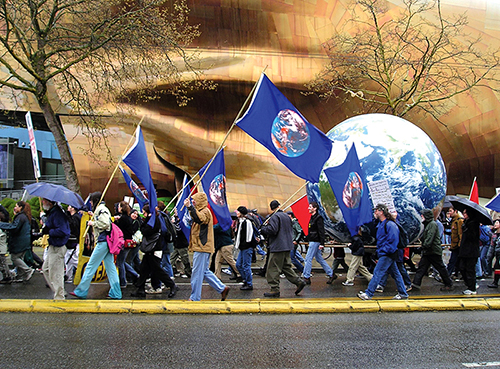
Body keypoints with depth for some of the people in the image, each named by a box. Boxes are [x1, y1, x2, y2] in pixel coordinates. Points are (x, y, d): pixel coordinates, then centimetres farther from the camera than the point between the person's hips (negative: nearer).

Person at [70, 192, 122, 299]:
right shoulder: (101, 209, 22)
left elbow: (105, 223, -22)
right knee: (110, 267, 7)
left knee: (91, 266, -2)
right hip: (107, 241, 10)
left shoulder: (100, 209, -10)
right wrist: (93, 216, 19)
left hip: (103, 241, -10)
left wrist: (93, 223, -10)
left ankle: (81, 291, 5)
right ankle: (116, 293, 6)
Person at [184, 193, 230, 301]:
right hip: (201, 247, 11)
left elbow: (199, 219, -36)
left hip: (202, 248, -11)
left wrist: (190, 207, -41)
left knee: (197, 273, -4)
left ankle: (194, 298, 4)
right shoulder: (200, 211, 20)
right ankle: (222, 288, 17)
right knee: (205, 272, 14)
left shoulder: (205, 211, -13)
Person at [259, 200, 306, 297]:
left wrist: (263, 229, -5)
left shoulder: (274, 217, -12)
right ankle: (299, 282, 12)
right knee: (286, 266, 18)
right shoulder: (286, 216, 14)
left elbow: (272, 230, -23)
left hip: (277, 247, -9)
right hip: (287, 246, 9)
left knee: (273, 269, -3)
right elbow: (291, 231, 22)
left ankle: (275, 289, -1)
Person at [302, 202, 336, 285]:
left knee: (308, 258, -7)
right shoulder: (312, 218, 16)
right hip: (312, 241, 10)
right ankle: (331, 274, 18)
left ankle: (306, 278, -2)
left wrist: (322, 243, -23)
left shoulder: (318, 218, -13)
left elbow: (321, 231, -18)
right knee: (319, 259, 13)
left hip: (315, 242, -10)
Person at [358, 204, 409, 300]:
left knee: (377, 272, -9)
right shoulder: (381, 224, 14)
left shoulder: (390, 224, -16)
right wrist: (379, 250, 15)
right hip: (383, 253, 10)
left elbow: (393, 240, -20)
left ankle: (368, 293, -6)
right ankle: (403, 293, 23)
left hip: (387, 255, -10)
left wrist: (385, 250, -19)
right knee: (395, 273, 14)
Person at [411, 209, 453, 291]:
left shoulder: (433, 224, -13)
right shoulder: (427, 224, 18)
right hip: (427, 252, 10)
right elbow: (424, 237, 23)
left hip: (434, 251, -9)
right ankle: (416, 283, 2)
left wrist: (425, 245, -25)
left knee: (441, 268, 1)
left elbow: (430, 238, -23)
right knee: (421, 267, 3)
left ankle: (449, 285, 13)